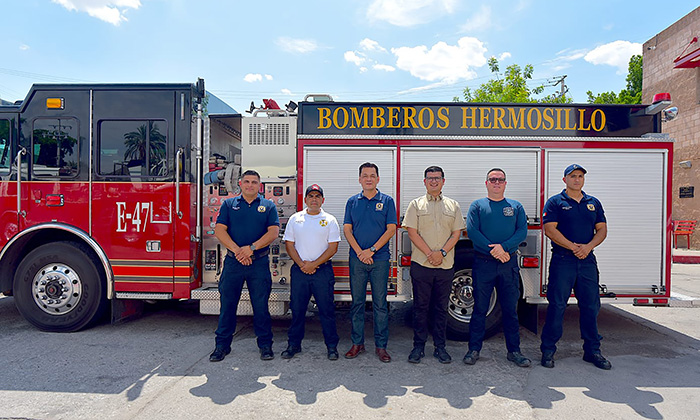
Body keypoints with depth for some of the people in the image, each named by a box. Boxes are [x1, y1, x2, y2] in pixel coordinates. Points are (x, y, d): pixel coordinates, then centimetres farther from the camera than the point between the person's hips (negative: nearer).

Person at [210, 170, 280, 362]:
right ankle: (222, 345, 21)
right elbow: (219, 230, 0)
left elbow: (273, 231, -4)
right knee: (227, 303, 7)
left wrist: (251, 248, -15)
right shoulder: (229, 204, 9)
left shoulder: (268, 206, 7)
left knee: (261, 305, 4)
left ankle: (265, 345, 17)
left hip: (259, 263, -1)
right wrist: (236, 250, -14)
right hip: (233, 261, 1)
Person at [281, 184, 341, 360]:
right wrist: (302, 264, -7)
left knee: (327, 309, 2)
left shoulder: (330, 220, 3)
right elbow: (289, 244, 6)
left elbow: (333, 247, -2)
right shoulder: (295, 219, 9)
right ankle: (294, 344, 22)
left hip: (322, 270, -2)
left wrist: (314, 264, -10)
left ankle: (332, 346, 14)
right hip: (299, 270, 2)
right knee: (297, 308, 8)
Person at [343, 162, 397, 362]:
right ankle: (357, 343, 19)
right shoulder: (352, 201, 9)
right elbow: (347, 229, 4)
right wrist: (359, 252, -9)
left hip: (380, 259, -2)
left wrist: (372, 250, -12)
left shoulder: (387, 201, 4)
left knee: (380, 304, 3)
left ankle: (381, 346, 13)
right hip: (357, 259, 2)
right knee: (357, 302, 8)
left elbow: (391, 229, -3)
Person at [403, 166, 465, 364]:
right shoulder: (416, 204, 5)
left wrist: (442, 253, -10)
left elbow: (456, 234, 5)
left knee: (441, 308, 9)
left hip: (446, 266, 2)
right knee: (420, 307, 5)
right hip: (421, 264, -2)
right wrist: (430, 254, -12)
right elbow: (412, 233, -3)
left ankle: (440, 347, 20)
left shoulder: (453, 206, 11)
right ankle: (418, 346, 16)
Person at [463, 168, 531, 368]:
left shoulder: (516, 206, 12)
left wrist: (504, 247, -16)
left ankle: (514, 351, 20)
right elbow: (472, 231, -5)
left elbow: (522, 231, 0)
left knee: (510, 309, 8)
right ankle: (474, 349, 16)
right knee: (480, 308, 5)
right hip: (483, 263, -2)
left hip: (509, 263, 2)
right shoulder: (477, 205, 6)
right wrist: (492, 250, -15)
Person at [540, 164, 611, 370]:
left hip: (587, 261, 4)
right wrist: (573, 247, -15)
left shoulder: (594, 203, 14)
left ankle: (592, 350, 22)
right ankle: (548, 350, 8)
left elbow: (602, 230, 10)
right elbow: (550, 229, -9)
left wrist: (588, 246, -9)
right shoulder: (555, 202, 0)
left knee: (590, 306, 9)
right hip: (562, 260, -4)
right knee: (557, 306, -1)